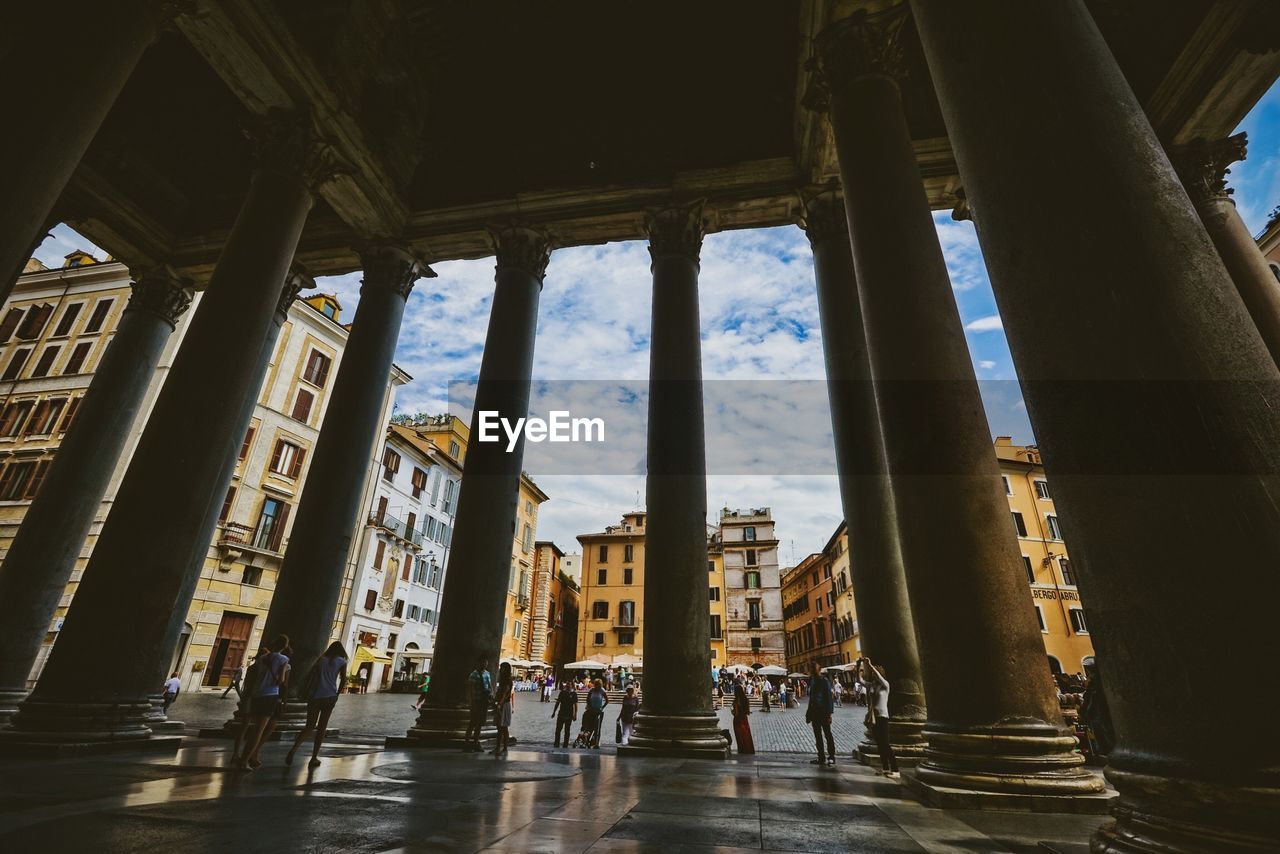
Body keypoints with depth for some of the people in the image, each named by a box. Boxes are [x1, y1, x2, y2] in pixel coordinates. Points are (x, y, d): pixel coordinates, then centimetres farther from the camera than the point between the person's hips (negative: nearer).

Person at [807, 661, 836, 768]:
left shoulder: (824, 681, -11)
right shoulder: (811, 680, 10)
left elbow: (829, 697, -14)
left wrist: (829, 713, -19)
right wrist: (809, 712, 13)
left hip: (823, 712, -7)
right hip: (814, 711, 7)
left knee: (827, 734, 0)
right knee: (817, 735, 11)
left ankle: (831, 757, 9)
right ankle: (821, 757, 19)